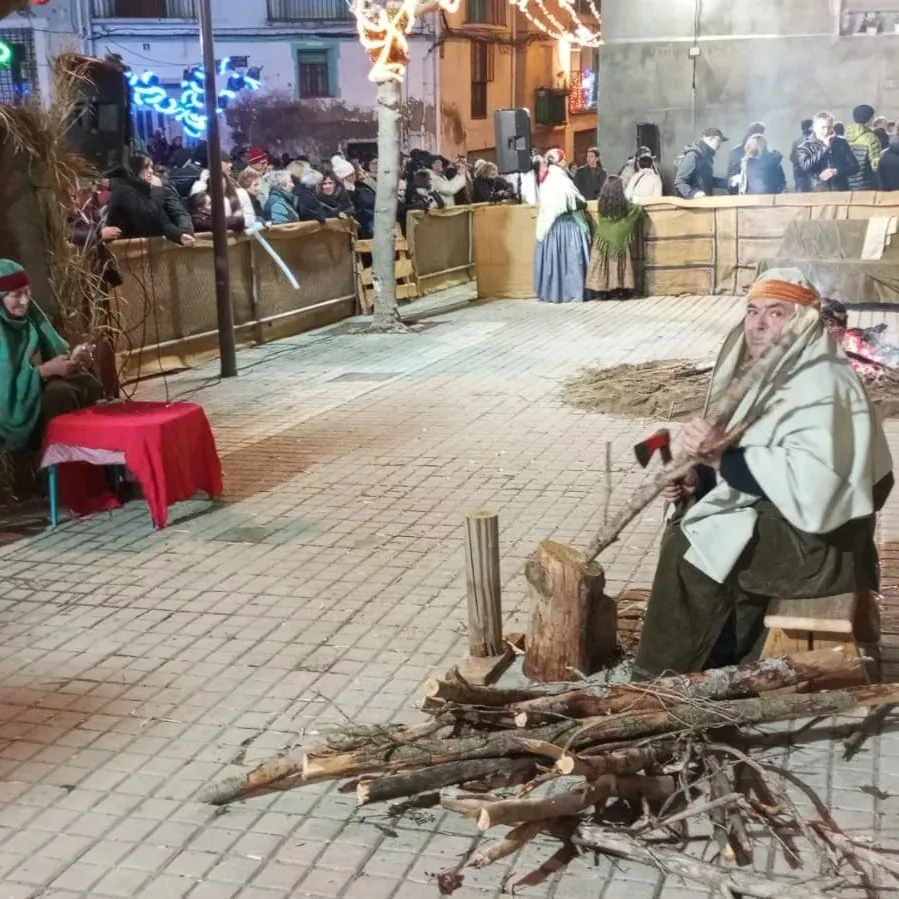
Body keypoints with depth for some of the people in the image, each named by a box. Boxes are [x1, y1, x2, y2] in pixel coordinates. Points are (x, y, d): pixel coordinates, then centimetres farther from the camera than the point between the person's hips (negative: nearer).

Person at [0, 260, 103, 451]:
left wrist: (72, 357, -15)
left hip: (38, 383, 8)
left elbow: (51, 351, 6)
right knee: (60, 394, -30)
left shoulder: (28, 315, 2)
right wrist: (46, 369, -28)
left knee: (89, 385, -11)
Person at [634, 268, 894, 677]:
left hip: (818, 535, -10)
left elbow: (808, 481, -34)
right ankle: (718, 660, 12)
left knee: (692, 551, -18)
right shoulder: (767, 373, 7)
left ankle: (665, 680, -2)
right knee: (684, 525, 3)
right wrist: (698, 478, -8)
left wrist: (722, 456, -32)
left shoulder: (819, 383, -23)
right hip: (779, 509, 10)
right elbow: (747, 458, 12)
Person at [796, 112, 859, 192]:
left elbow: (854, 166, 6)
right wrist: (824, 147, -11)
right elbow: (806, 166, -16)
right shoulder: (805, 147, 3)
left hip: (841, 192, 2)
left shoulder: (841, 143, 8)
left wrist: (836, 171, -12)